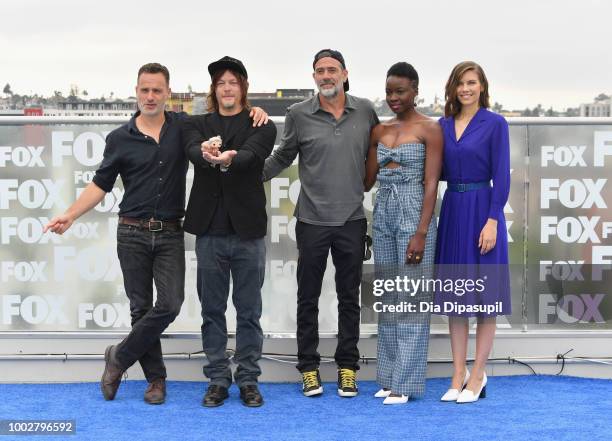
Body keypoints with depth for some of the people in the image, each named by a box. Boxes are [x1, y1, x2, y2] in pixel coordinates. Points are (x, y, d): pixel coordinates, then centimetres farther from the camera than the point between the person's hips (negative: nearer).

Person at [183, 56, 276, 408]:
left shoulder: (261, 126, 2)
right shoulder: (197, 125, 8)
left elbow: (251, 155, -18)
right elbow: (193, 151, -13)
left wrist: (228, 159, -41)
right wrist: (208, 155, -38)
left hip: (248, 231, -1)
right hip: (210, 230, 2)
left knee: (249, 311, 7)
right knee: (212, 310, 8)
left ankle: (248, 379, 16)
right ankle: (218, 380, 17)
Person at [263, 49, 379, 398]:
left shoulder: (365, 111, 1)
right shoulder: (299, 115, -2)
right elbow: (283, 157, 8)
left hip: (352, 219, 1)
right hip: (312, 220, -1)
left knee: (349, 297, 9)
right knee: (308, 297, 6)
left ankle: (348, 367, 20)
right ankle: (309, 367, 17)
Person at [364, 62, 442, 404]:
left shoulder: (429, 129, -6)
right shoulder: (380, 131, 11)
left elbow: (431, 184, -12)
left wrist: (421, 233, -17)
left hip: (414, 213, -6)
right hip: (383, 214, 6)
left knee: (411, 299, -3)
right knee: (388, 299, 9)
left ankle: (406, 383, 2)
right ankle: (389, 377, 17)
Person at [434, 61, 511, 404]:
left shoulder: (495, 124, -5)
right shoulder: (443, 125, 10)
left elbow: (502, 176, -9)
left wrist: (492, 222, -16)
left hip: (481, 210, -5)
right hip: (451, 210, 5)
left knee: (484, 294, 2)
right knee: (454, 293, 8)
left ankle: (478, 375, 10)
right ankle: (459, 373, 16)